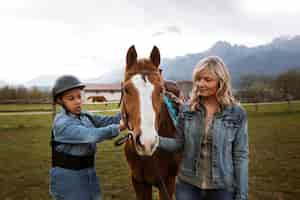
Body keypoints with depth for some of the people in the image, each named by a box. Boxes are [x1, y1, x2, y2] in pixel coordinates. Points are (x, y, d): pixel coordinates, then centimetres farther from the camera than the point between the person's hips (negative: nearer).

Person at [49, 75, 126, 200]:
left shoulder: (86, 117, 4)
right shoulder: (61, 123, -19)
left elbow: (110, 120, -7)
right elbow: (91, 135, -31)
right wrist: (118, 127, -29)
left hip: (89, 174, 7)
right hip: (67, 178, -7)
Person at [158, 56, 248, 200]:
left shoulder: (237, 114, -9)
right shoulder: (186, 109, -3)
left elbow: (240, 156, -6)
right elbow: (179, 144, 3)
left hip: (222, 187, -1)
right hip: (187, 184, 2)